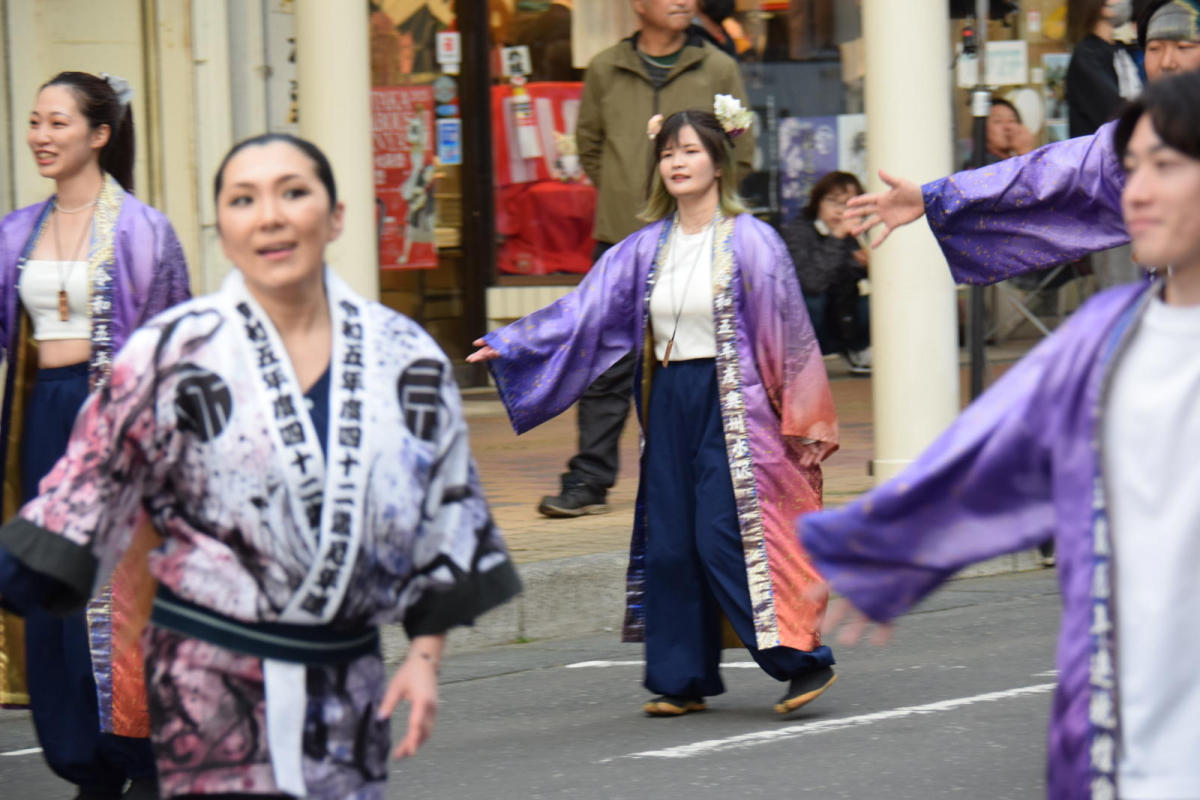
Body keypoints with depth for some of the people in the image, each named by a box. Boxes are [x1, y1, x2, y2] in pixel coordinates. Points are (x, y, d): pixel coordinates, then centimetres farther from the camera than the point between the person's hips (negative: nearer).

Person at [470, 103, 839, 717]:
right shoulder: (646, 249, 8)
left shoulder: (750, 243, -6)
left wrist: (803, 424, -6)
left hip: (731, 405, -5)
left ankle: (804, 660, -5)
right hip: (670, 406, 6)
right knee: (670, 544, 5)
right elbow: (584, 311, 8)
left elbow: (788, 335, -5)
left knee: (726, 535, -12)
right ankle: (683, 678, 13)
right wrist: (506, 345, 2)